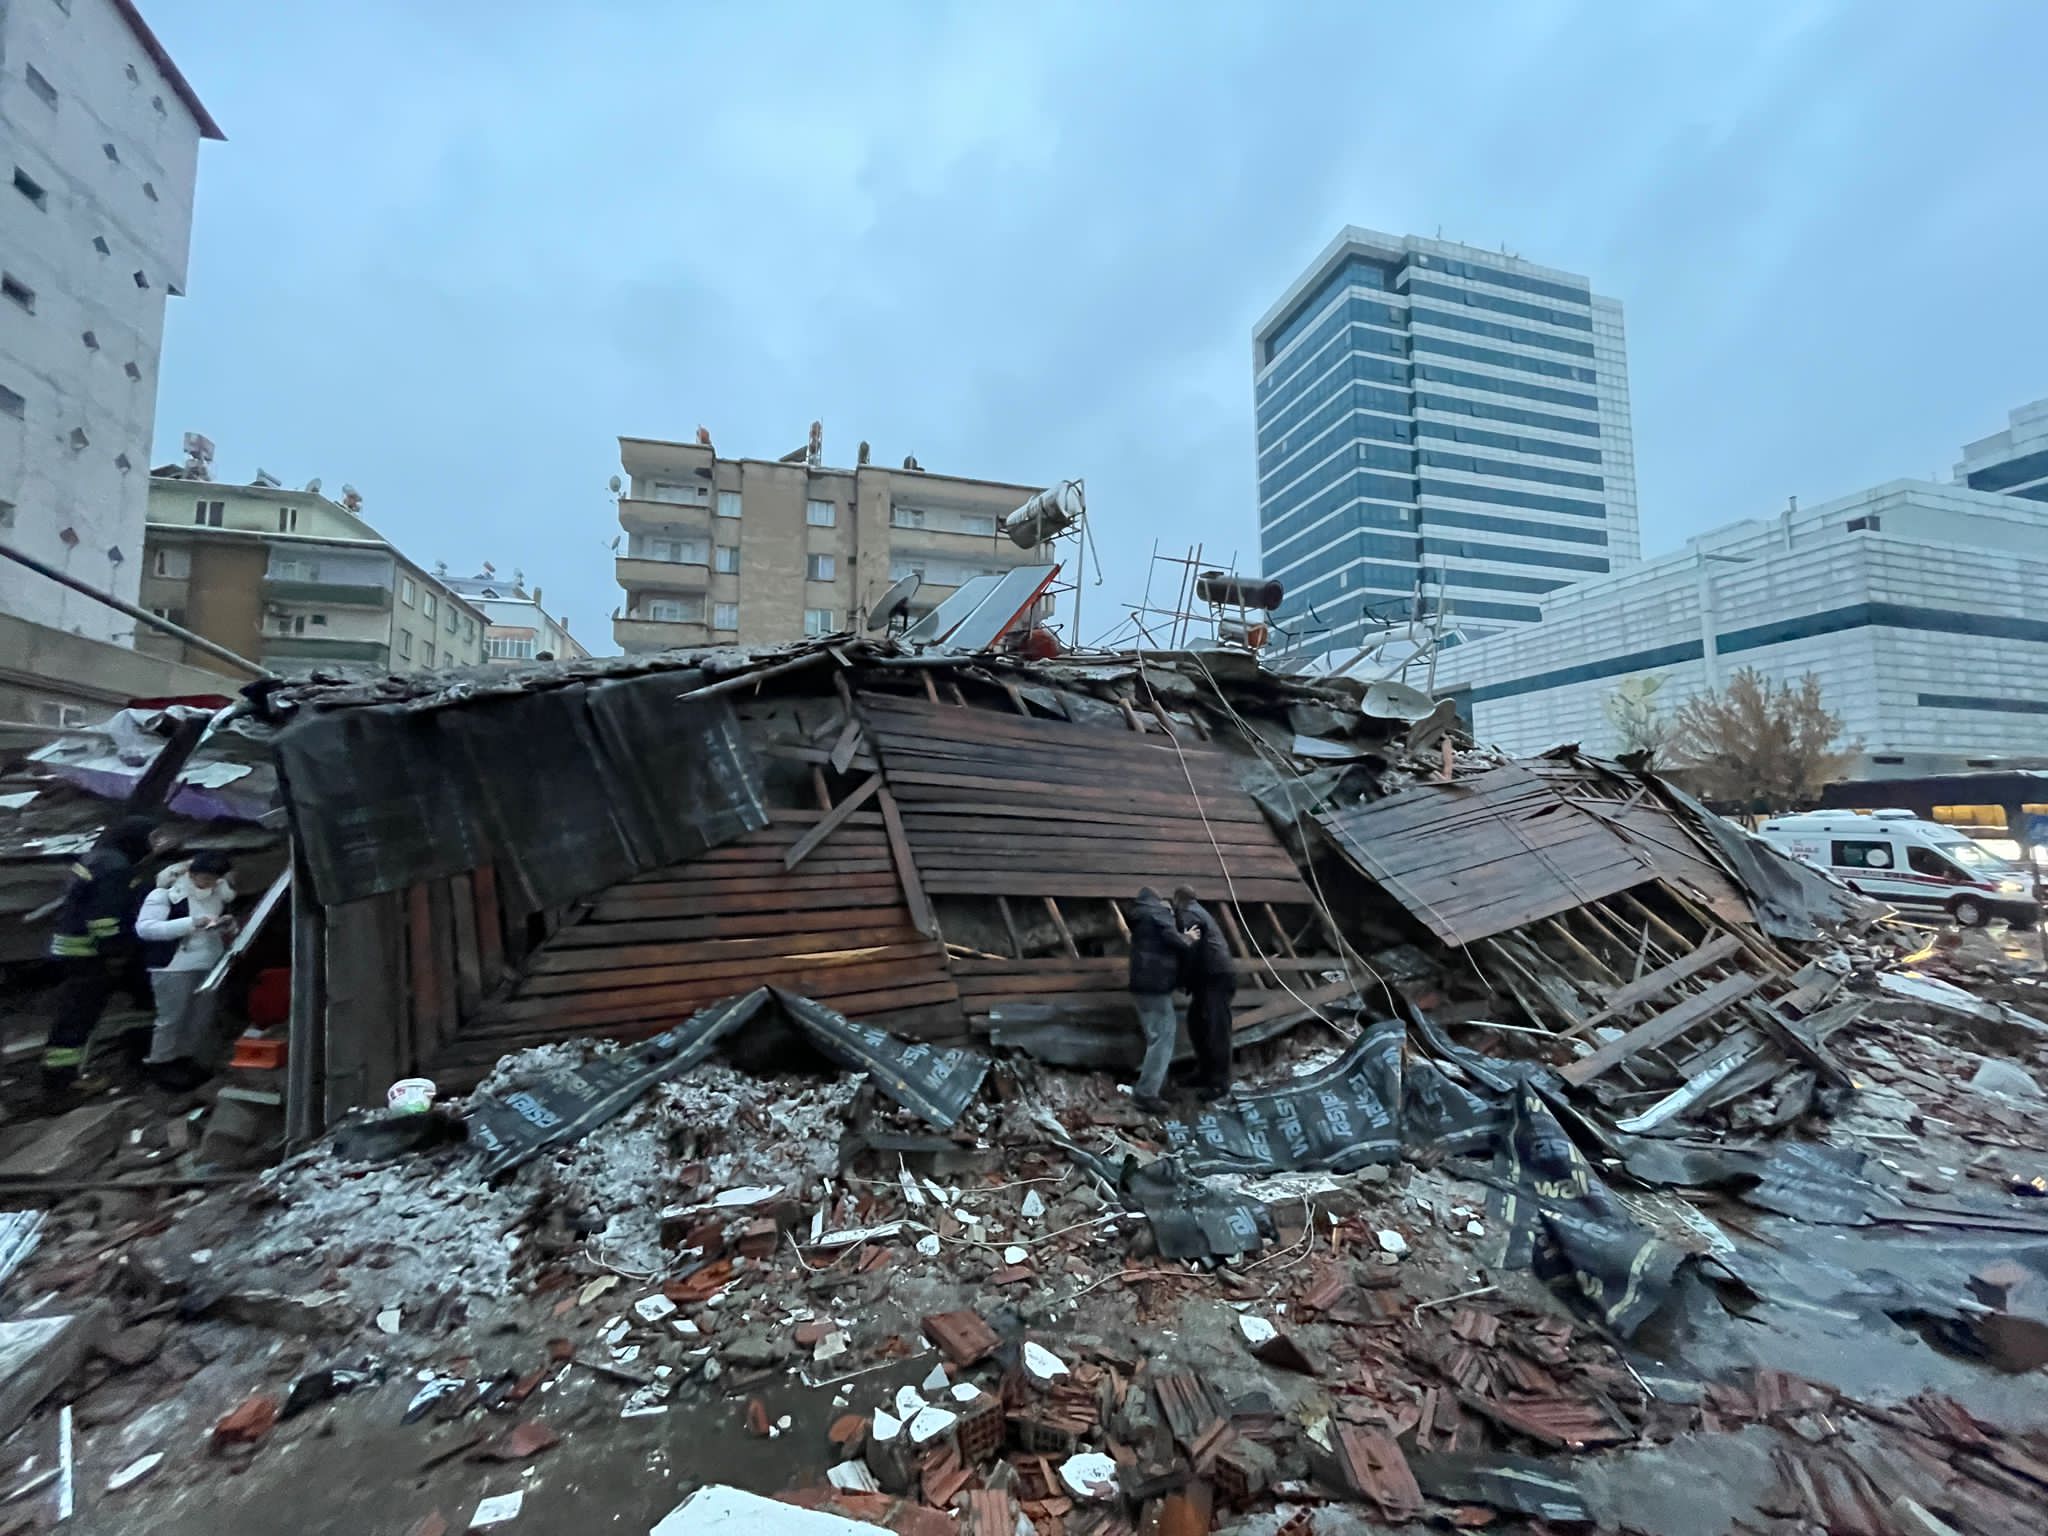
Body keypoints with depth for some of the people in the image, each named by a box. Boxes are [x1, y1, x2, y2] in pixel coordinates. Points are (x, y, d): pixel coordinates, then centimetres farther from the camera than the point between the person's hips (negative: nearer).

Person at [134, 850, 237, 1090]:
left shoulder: (220, 893, 7)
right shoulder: (165, 892, -12)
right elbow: (144, 928, -20)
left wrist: (228, 925, -4)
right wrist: (191, 923, -29)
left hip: (210, 965, 6)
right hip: (174, 967, -6)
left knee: (199, 1018, 13)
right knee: (171, 1019, 2)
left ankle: (187, 1060, 28)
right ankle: (160, 1065, 17)